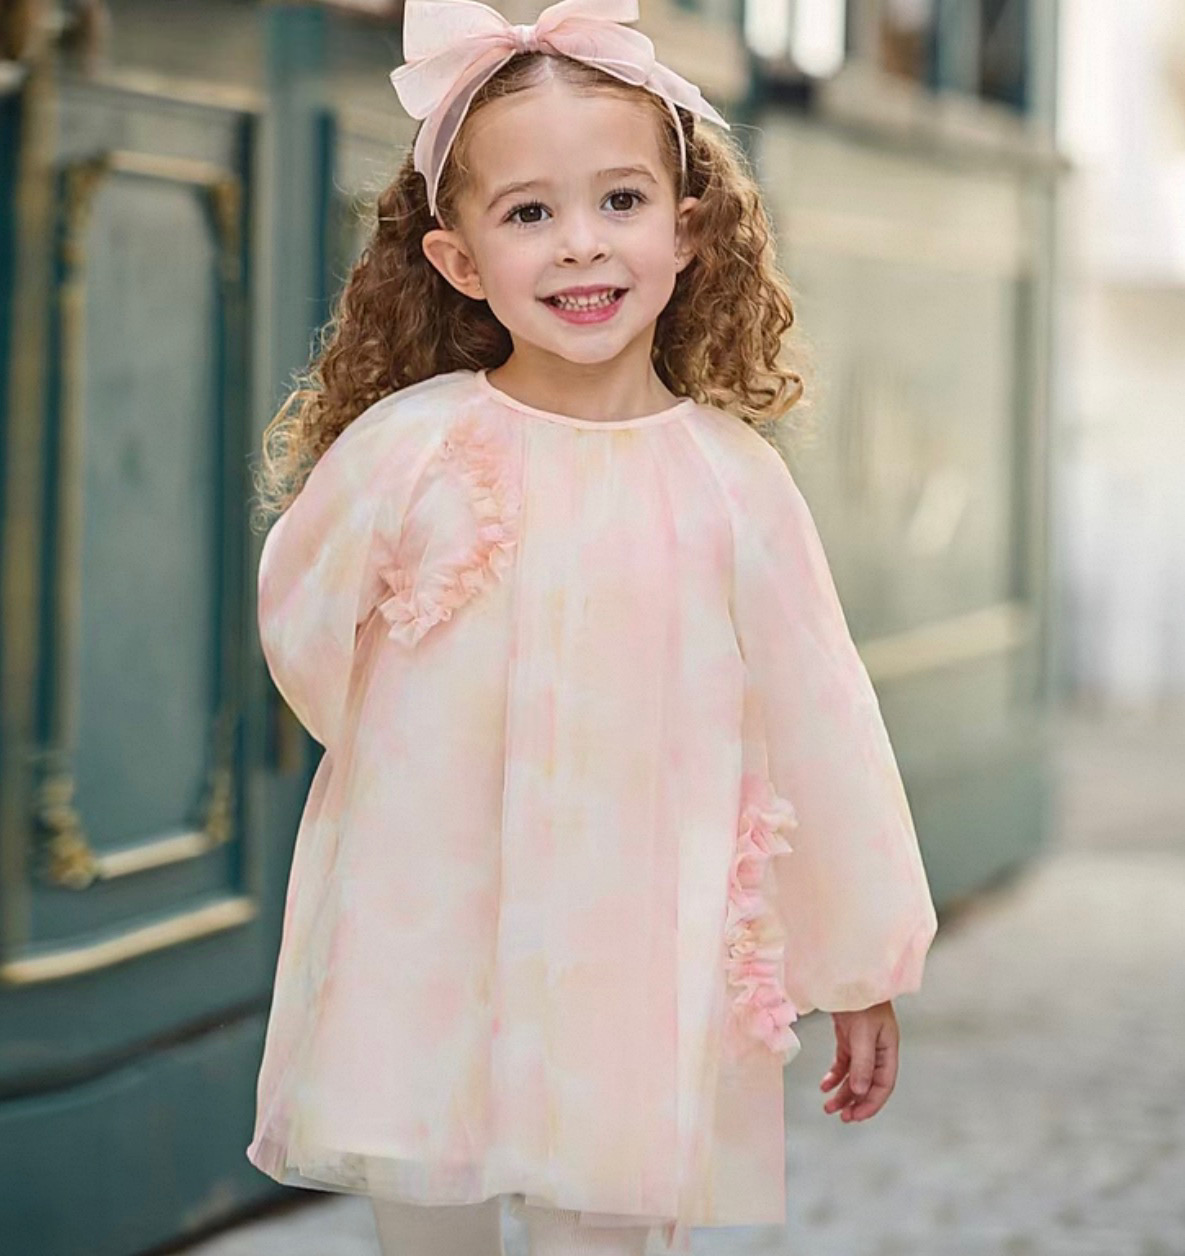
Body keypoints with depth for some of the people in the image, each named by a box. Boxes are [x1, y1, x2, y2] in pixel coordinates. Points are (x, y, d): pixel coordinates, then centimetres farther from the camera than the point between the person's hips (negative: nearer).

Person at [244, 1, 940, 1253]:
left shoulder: (728, 479, -7)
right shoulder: (412, 448, -9)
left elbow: (816, 727, 2)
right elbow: (302, 632, 8)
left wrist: (862, 973, 7)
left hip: (630, 966, 0)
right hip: (417, 954, 1)